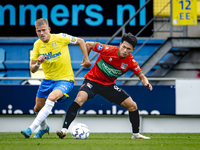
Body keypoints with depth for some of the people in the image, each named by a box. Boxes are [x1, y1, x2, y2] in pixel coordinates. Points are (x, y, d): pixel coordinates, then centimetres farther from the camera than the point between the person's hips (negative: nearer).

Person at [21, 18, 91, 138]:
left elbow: (80, 41, 2)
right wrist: (37, 64, -21)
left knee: (51, 98, -32)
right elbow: (32, 69, 1)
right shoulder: (37, 45, -2)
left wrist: (86, 59, -1)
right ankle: (44, 128, 45)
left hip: (65, 79, -6)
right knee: (38, 108, 11)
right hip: (48, 79, 6)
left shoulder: (60, 38, -14)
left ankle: (31, 129, -32)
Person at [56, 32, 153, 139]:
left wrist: (146, 82, -23)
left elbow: (141, 75, 0)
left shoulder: (131, 62, -12)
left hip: (109, 85, 4)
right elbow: (88, 44, -10)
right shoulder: (108, 50, -22)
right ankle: (64, 130, -33)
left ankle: (136, 134, 19)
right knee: (79, 99, -32)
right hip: (92, 80, -4)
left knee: (132, 106, -2)